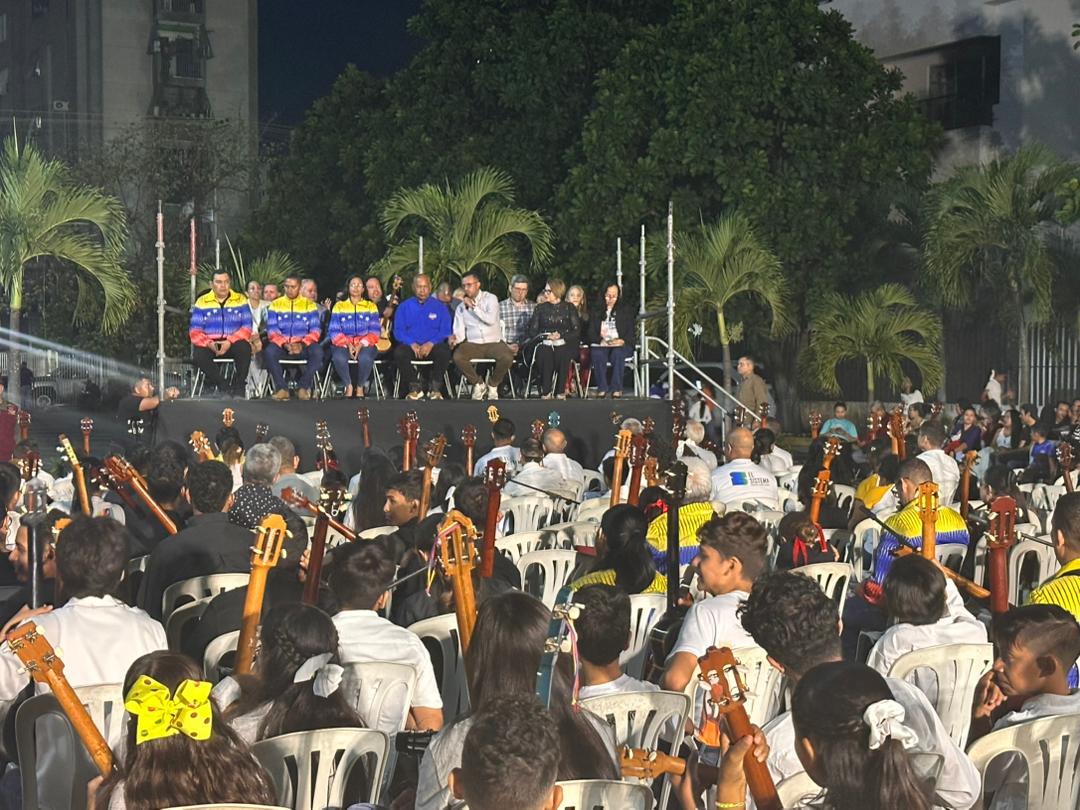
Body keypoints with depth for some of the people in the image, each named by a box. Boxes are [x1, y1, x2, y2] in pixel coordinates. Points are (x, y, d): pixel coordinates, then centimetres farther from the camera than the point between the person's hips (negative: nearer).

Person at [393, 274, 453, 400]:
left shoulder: (439, 306, 9)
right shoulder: (404, 307, 11)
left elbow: (446, 331, 1)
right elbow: (398, 331, 3)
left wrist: (431, 343, -16)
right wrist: (412, 344, -15)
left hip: (432, 346, 0)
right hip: (411, 345, 0)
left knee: (444, 352, -33)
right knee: (399, 353, -32)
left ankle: (434, 388, -16)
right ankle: (415, 388, -17)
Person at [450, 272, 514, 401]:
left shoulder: (490, 299, 4)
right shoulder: (461, 308, 13)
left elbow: (491, 320, -13)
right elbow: (460, 331, 6)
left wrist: (473, 307, -10)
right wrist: (455, 339, -18)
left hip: (493, 342, -2)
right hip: (473, 344, 2)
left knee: (507, 357, -33)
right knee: (458, 357, -31)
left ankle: (492, 385, -2)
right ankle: (478, 384, -4)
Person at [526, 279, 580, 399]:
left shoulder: (569, 308, 12)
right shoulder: (540, 308, 16)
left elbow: (577, 331, 5)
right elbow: (532, 331, 9)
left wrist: (561, 336, -11)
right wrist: (547, 336, -9)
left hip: (563, 344, -1)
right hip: (544, 344, 1)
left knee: (562, 355, -36)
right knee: (545, 356, -35)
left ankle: (560, 392, -29)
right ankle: (545, 392, -32)